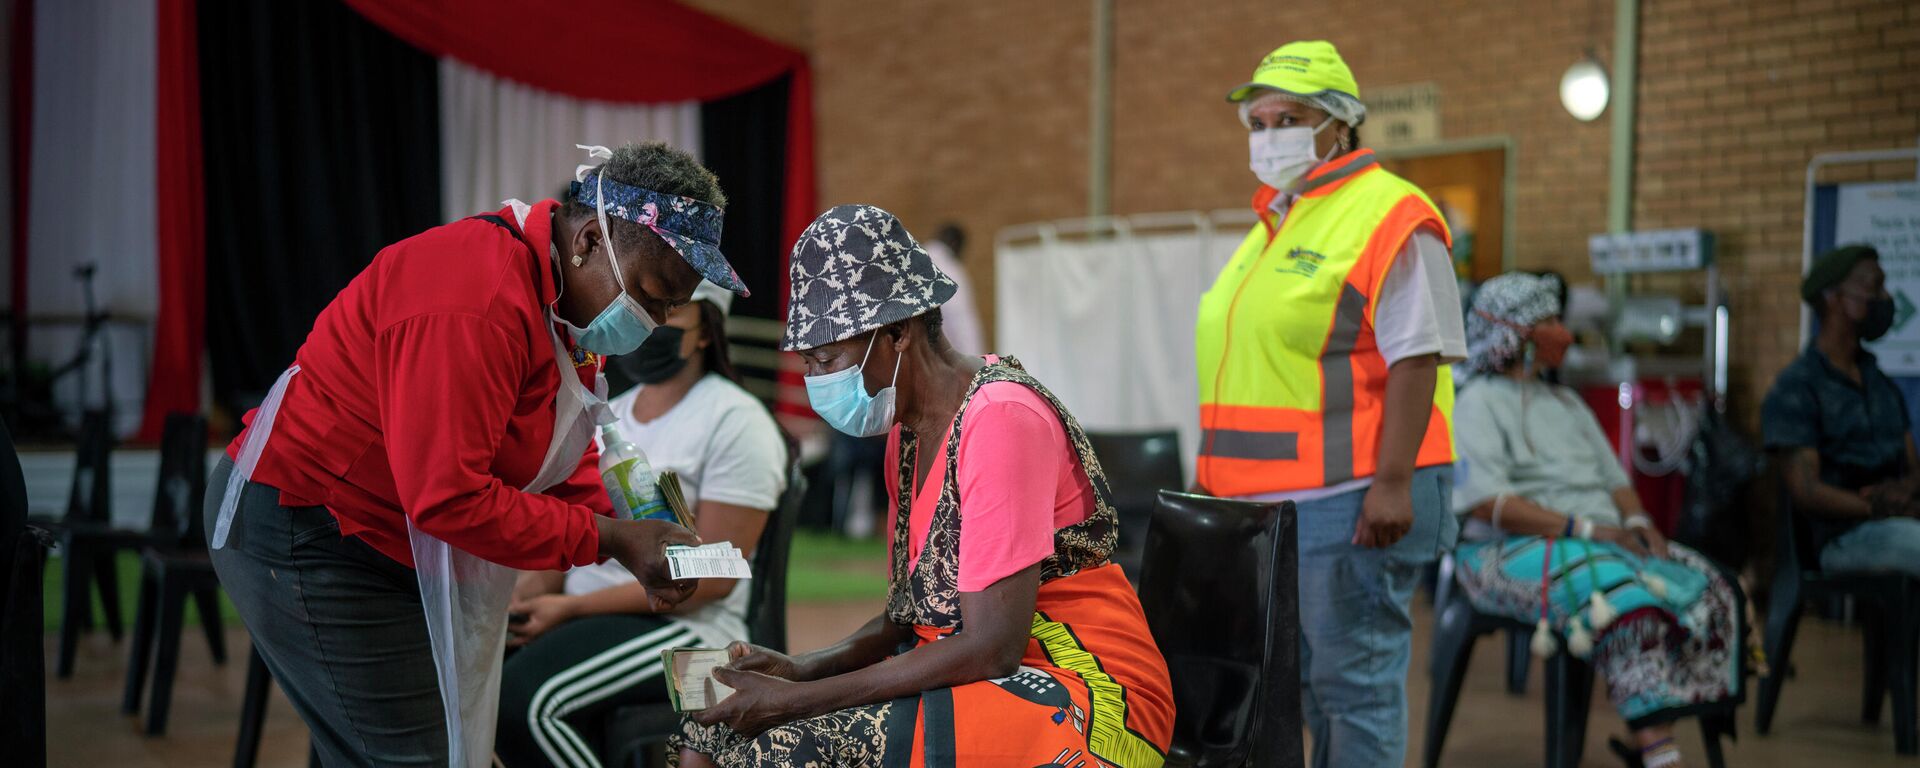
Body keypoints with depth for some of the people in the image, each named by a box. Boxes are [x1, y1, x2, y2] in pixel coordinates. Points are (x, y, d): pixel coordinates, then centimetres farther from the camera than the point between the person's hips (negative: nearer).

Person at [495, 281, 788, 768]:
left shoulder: (736, 421, -8)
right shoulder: (608, 416, 18)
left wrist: (571, 606, -18)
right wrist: (517, 599, -8)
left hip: (683, 628, -7)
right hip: (583, 614, 7)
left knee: (526, 696, -29)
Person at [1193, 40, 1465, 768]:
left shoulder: (1387, 217, -10)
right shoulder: (1276, 223, 19)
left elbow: (1415, 361, -16)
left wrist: (1393, 483, -22)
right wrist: (1219, 476, 22)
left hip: (1351, 501, -9)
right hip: (1271, 504, 9)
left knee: (1354, 677, -5)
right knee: (1302, 677, 14)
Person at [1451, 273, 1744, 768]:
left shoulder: (1567, 403, 25)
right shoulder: (1480, 403, -2)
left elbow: (1614, 478, 24)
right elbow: (1486, 502, -15)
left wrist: (1638, 521, 0)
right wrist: (1582, 528, -19)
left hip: (1606, 541, 8)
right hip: (1514, 550, -8)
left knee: (1709, 587, -14)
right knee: (1627, 598, -34)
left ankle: (1650, 728, -18)